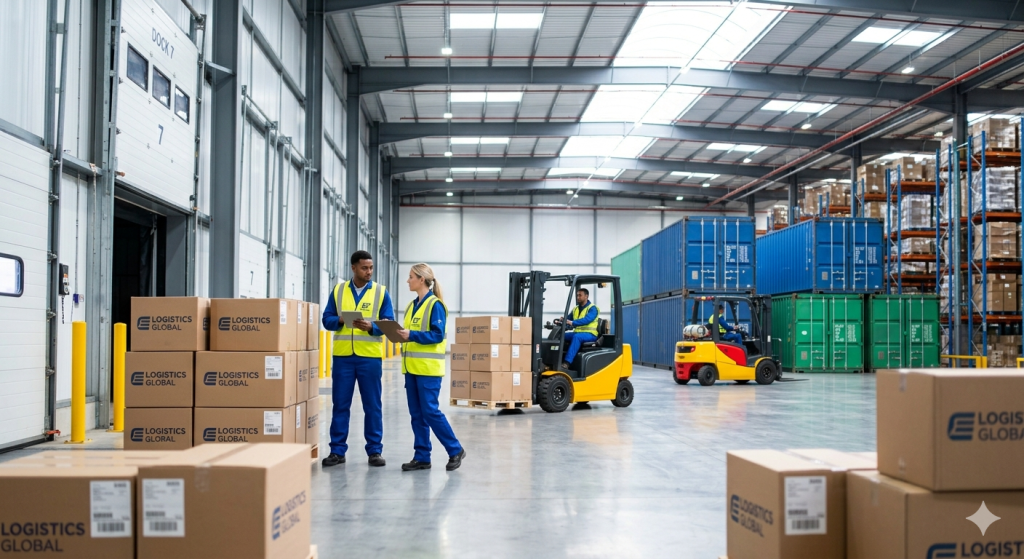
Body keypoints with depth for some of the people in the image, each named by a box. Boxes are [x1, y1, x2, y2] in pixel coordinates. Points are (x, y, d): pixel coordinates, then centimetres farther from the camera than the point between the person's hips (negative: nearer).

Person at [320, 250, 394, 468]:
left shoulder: (381, 292, 3)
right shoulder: (338, 291, 8)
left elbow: (388, 323, -1)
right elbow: (327, 319, 5)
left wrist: (371, 327, -20)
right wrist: (340, 320, -16)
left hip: (370, 356, -1)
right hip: (342, 356, 1)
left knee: (372, 405, 4)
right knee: (340, 404, 6)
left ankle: (375, 450, 13)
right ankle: (337, 451, 14)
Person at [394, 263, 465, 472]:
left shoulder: (435, 305, -10)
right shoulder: (412, 305, 15)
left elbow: (437, 335, -16)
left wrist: (412, 335, -23)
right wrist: (401, 334, -2)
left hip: (428, 368, -8)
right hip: (411, 367, 8)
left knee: (430, 411, -7)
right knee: (417, 414, 8)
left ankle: (455, 450, 7)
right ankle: (422, 457, 13)